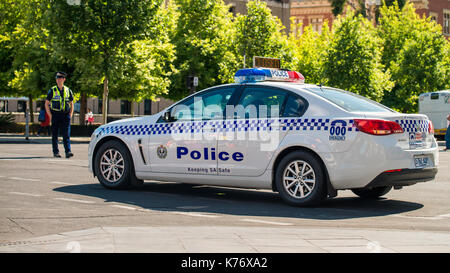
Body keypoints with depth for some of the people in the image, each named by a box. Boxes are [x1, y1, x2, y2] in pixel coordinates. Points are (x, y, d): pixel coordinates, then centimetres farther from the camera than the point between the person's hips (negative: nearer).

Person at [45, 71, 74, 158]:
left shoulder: (68, 90, 8)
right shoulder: (52, 90, 2)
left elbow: (71, 104, 17)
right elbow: (46, 104, 4)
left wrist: (70, 115, 5)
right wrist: (50, 115, -5)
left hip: (65, 115, 1)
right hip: (55, 115, -1)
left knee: (66, 135, -9)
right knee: (54, 135, 4)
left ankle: (68, 152, -16)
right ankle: (56, 152, 13)